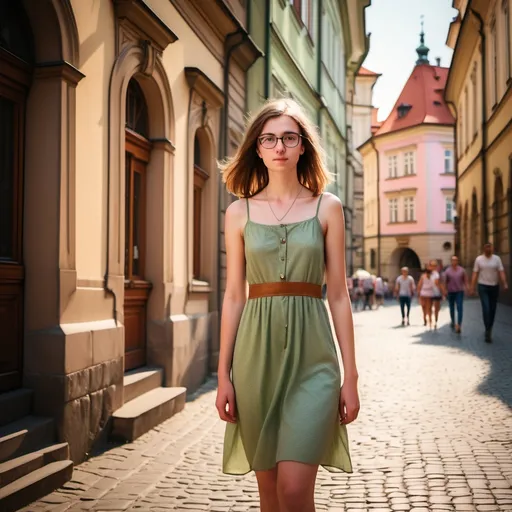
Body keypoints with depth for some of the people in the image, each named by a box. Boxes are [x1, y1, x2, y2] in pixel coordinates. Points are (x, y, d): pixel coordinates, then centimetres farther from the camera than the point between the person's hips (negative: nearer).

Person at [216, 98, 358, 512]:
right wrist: (224, 375, 2)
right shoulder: (239, 212, 7)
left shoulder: (327, 207, 4)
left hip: (311, 356, -2)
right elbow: (233, 296, 7)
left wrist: (350, 376, 0)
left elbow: (338, 295, 3)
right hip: (257, 353, 2)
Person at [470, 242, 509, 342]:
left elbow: (501, 272, -9)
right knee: (486, 309, -14)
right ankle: (488, 331, -12)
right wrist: (472, 288, -5)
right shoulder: (479, 259, -2)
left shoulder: (497, 258, -1)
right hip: (483, 286, -2)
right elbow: (475, 274, -1)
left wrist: (505, 284, -24)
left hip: (494, 286, 2)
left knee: (492, 309, 8)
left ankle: (489, 328, 25)